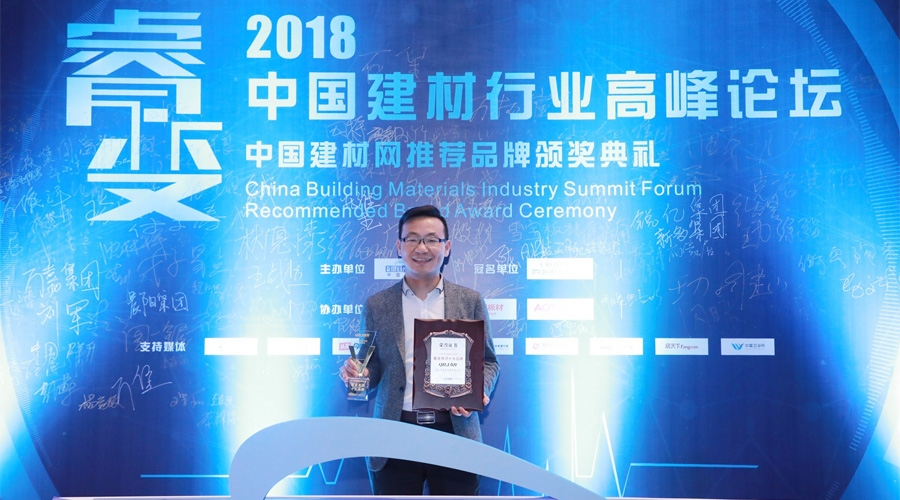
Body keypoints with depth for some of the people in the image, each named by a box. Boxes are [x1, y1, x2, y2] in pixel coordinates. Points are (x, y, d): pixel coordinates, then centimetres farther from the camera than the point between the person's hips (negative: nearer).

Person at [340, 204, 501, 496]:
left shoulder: (470, 301, 5)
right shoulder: (377, 306, 5)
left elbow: (488, 362, 9)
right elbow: (374, 369, 10)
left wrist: (479, 391, -11)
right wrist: (358, 374, -12)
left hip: (453, 433, 0)